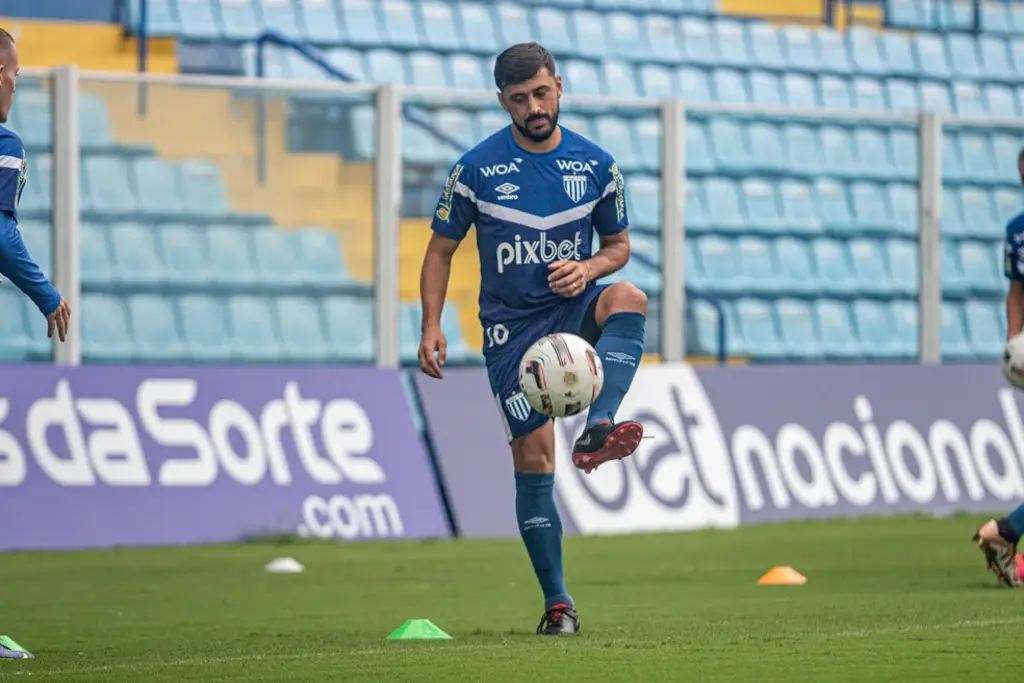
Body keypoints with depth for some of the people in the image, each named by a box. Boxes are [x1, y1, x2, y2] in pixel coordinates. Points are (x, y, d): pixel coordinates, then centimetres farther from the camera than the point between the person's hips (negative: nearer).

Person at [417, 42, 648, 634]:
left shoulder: (596, 164, 1)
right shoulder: (476, 169, -4)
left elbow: (619, 244, 12)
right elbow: (441, 250, 5)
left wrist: (589, 268, -11)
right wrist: (432, 327, -6)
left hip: (575, 308, 1)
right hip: (512, 325, -1)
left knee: (628, 298, -34)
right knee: (534, 457, -8)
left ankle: (598, 430, -46)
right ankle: (557, 602, 2)